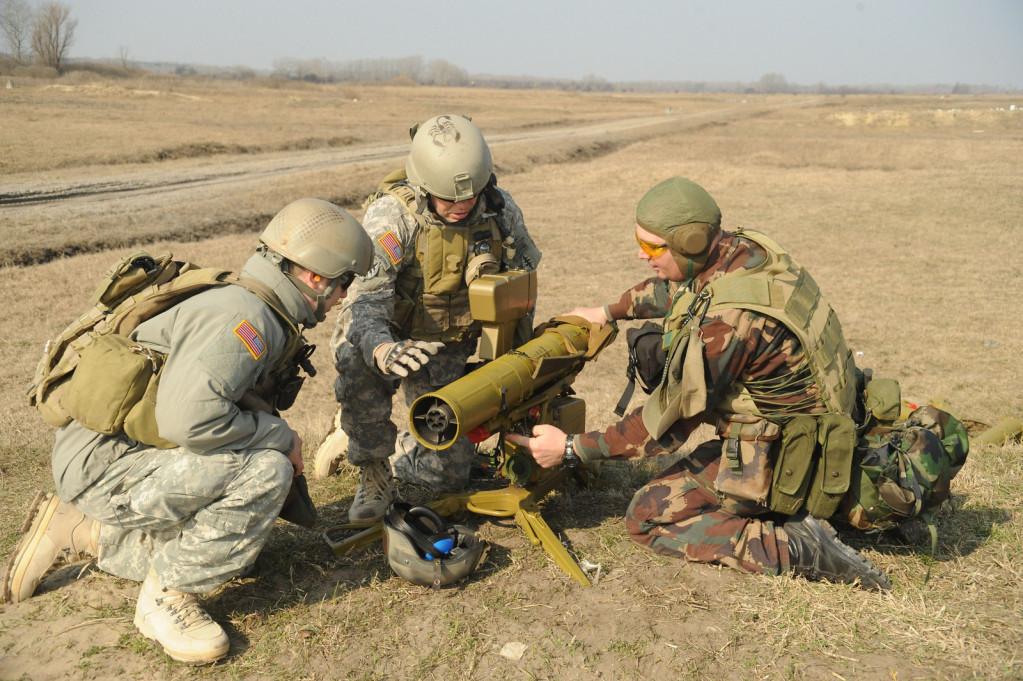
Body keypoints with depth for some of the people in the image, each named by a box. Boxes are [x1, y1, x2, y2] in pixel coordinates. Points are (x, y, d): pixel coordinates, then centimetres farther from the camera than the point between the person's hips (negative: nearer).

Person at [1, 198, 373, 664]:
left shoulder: (266, 323, 10)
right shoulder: (245, 315, -23)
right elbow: (189, 416, -36)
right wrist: (281, 436, -20)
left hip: (126, 455, 10)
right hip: (103, 465, -10)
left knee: (233, 553, 20)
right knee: (264, 473, -26)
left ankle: (78, 530, 24)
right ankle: (166, 599, -8)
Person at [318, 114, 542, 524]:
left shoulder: (500, 210, -14)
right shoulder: (391, 216, -26)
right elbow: (366, 296, -37)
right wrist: (382, 349, -59)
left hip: (446, 350, 3)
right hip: (387, 338, -3)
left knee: (450, 473, 0)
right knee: (358, 357, -40)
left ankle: (359, 441, 28)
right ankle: (372, 464, -11)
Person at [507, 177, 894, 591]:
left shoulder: (726, 323, -33)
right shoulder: (742, 247, -8)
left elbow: (664, 424, -24)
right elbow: (672, 287, 16)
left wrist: (571, 448, -17)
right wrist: (607, 312, 14)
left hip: (776, 459, -9)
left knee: (646, 518, -1)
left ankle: (790, 548, -8)